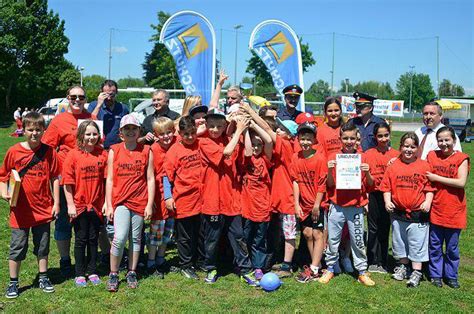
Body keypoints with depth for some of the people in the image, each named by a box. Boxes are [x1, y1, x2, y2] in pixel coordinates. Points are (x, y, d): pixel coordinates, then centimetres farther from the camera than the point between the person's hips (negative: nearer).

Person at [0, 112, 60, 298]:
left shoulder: (49, 152, -2)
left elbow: (54, 178, 2)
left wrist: (56, 202, 0)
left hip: (43, 209, 1)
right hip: (20, 210, -1)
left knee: (42, 246, 14)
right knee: (17, 248, 7)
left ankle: (43, 278, 29)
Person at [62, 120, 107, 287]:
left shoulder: (103, 154, -1)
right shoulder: (73, 155, -8)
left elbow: (106, 179, 2)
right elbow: (67, 182, -7)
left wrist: (106, 202, 0)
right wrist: (70, 204, -9)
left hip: (96, 205, 2)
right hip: (79, 205, -2)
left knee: (93, 239, 12)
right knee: (81, 239, 8)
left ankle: (92, 271, 25)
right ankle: (80, 274, 20)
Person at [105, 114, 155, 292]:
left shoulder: (146, 151, 2)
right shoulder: (114, 151, 2)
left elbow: (150, 179, 2)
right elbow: (109, 179, 3)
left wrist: (150, 204, -2)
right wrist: (109, 205, -1)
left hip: (140, 202, 1)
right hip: (120, 201, -1)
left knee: (135, 239, 10)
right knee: (120, 238, -11)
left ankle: (132, 273, 24)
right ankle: (113, 275, 6)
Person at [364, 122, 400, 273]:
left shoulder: (396, 155, 2)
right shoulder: (368, 154, -1)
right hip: (374, 195, -1)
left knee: (385, 229, 10)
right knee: (373, 229, 5)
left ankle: (383, 262, 21)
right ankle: (373, 262, 17)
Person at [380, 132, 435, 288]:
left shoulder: (424, 166, -4)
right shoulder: (393, 166, 1)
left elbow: (429, 187, -2)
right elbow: (386, 186, 3)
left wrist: (428, 201, -15)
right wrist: (387, 201, -8)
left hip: (418, 213, -3)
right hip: (398, 212, 3)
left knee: (417, 243, 2)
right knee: (399, 241, 17)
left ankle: (416, 272, 13)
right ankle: (403, 265, 35)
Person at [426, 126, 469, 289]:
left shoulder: (462, 158, -6)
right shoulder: (432, 156, 3)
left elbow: (461, 183, -17)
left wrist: (436, 178, -16)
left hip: (454, 211, -2)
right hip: (436, 210, 2)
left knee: (452, 247, 12)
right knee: (435, 246, 11)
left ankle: (451, 276, 28)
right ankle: (435, 274, 25)